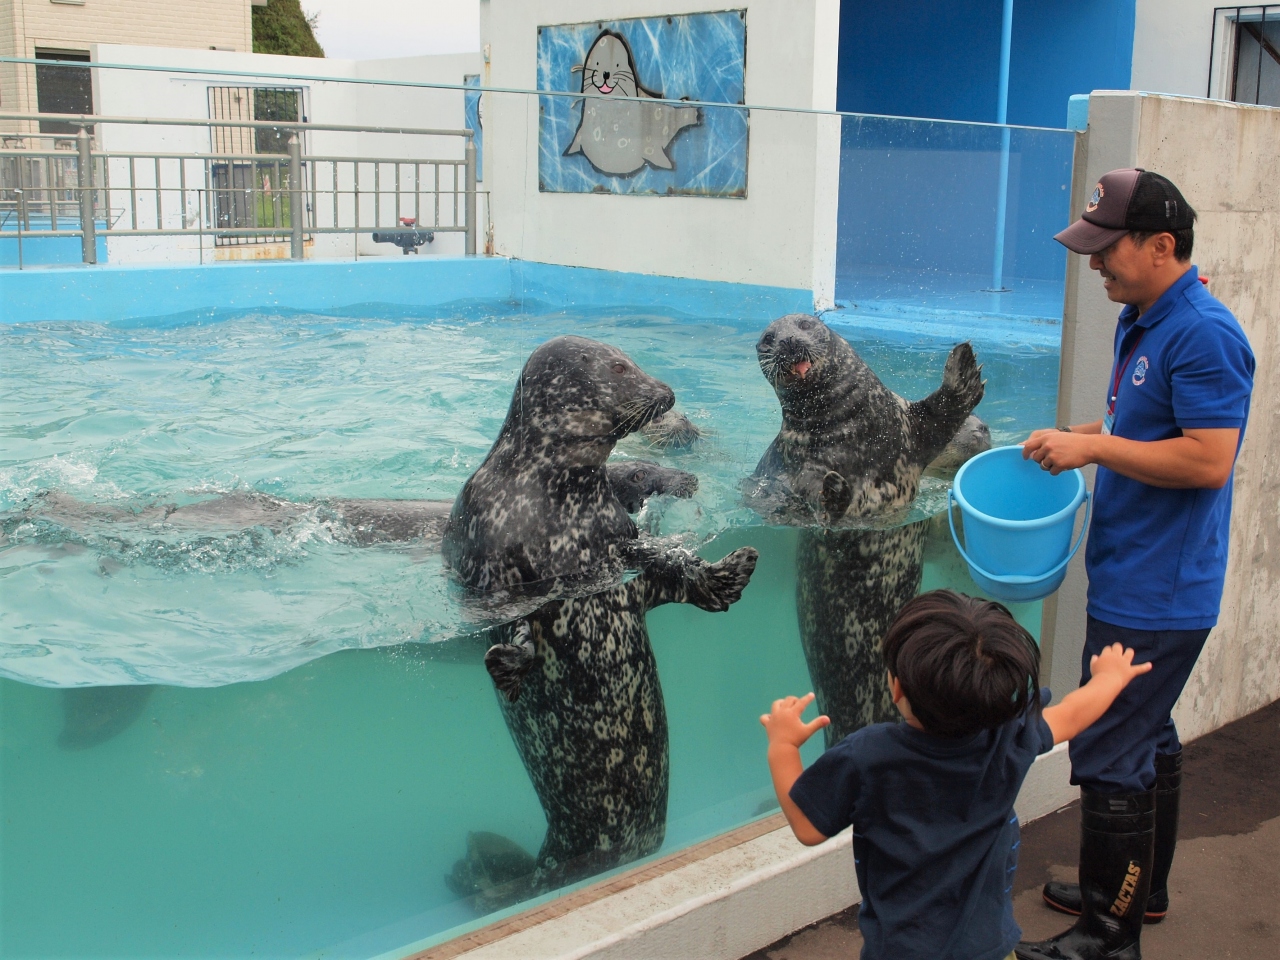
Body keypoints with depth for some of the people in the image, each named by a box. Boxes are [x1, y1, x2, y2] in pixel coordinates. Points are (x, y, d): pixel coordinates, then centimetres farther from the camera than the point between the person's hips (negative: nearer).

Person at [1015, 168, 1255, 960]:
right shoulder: (1141, 322, 10)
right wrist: (1076, 436, 6)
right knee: (1149, 740, 22)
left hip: (1156, 594, -10)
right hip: (1140, 582, 10)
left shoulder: (1204, 335, -20)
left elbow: (1208, 459, -26)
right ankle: (1141, 889, 38)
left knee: (1110, 758, -5)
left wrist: (1093, 447, -20)